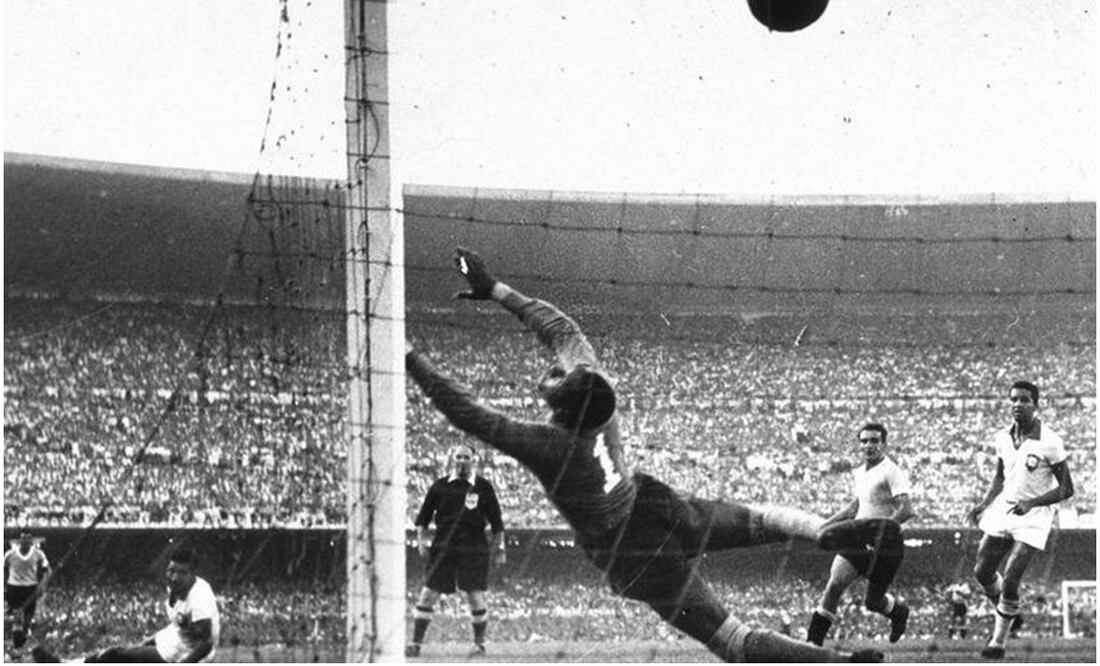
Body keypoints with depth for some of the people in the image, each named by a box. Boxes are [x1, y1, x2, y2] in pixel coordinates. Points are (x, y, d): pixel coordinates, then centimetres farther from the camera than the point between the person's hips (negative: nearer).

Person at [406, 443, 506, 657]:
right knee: (428, 594, -4)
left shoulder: (483, 487, 2)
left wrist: (499, 546, 4)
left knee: (475, 597, -3)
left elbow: (496, 521, 8)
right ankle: (416, 643, 2)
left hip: (473, 549, -1)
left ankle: (479, 643, 15)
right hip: (443, 549, 1)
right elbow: (423, 517, 13)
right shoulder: (440, 486, 5)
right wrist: (421, 541, 2)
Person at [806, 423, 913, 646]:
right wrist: (825, 525, 21)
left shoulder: (892, 472, -13)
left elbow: (906, 510, -23)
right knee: (834, 585, -13)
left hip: (885, 546, -6)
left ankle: (899, 612, 39)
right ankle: (813, 641, -12)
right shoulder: (860, 472, 13)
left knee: (872, 602, 4)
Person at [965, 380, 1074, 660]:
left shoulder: (1050, 443, -17)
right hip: (1003, 510, 6)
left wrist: (1031, 503, -24)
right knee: (982, 572, 7)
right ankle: (1006, 613, 35)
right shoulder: (1002, 438, 1)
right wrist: (984, 505, 5)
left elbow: (1066, 489, -12)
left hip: (1033, 517, -6)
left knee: (1010, 581, -13)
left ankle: (999, 641, 2)